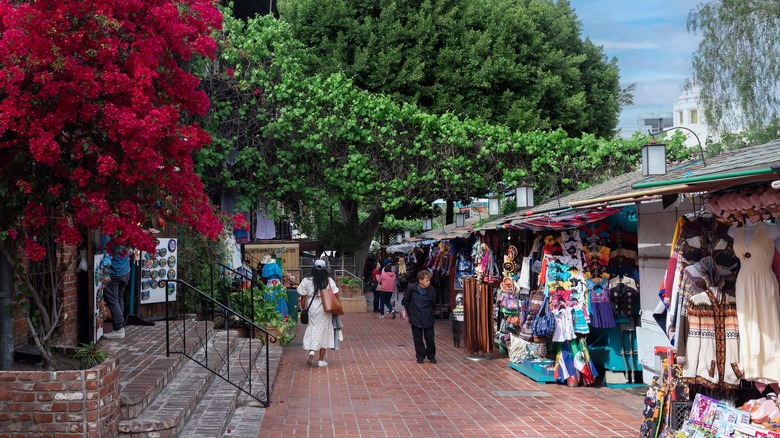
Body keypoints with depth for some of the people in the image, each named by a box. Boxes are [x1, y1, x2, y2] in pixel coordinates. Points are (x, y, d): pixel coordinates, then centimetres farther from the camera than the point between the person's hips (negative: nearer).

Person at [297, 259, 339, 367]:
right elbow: (336, 295, -2)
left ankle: (311, 351, -15)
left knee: (312, 329, 11)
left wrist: (303, 309, 11)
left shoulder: (307, 281, -3)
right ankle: (321, 360, 9)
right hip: (325, 310, 0)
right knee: (324, 332, 8)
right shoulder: (329, 281, -2)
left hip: (312, 309, 0)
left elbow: (303, 298, -1)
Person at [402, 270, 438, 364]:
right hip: (415, 319, 0)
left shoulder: (431, 290, -7)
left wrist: (428, 313, 4)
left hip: (428, 319, 0)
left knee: (430, 338, 3)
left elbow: (433, 304, 6)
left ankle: (431, 356, 20)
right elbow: (405, 301, 4)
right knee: (418, 338, 7)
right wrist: (411, 313, 5)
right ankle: (420, 356, 20)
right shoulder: (412, 288, -8)